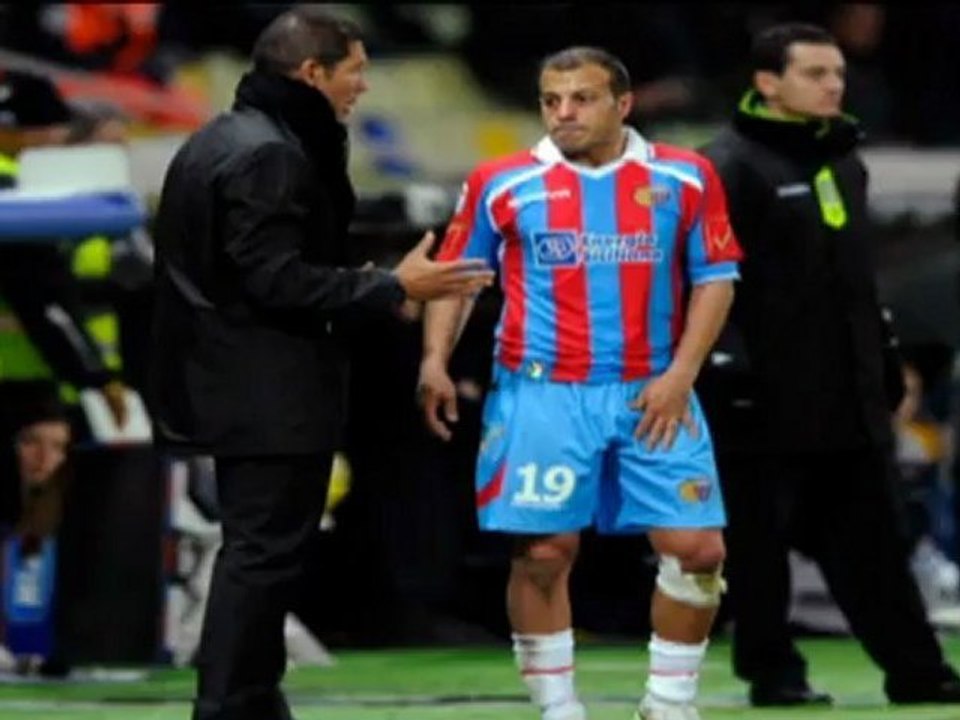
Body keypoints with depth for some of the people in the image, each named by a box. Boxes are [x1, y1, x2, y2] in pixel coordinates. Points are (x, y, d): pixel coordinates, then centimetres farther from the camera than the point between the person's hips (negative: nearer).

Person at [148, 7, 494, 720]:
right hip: (272, 395, -11)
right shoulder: (270, 155, -18)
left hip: (237, 387, 11)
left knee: (256, 550, 16)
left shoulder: (223, 141, 15)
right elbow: (278, 279, -24)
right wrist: (393, 287, -20)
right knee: (265, 553, -7)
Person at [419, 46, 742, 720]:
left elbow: (715, 278, 6)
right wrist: (436, 361, -4)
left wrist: (680, 373, -5)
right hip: (542, 395, -1)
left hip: (653, 396, 1)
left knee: (697, 547, -4)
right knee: (544, 553, -2)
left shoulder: (684, 178, 3)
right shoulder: (502, 183, 1)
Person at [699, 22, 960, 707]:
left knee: (873, 541, 9)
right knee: (760, 540, 2)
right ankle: (774, 672, 10)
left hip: (851, 397, 7)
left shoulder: (845, 162, 16)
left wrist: (882, 353, 24)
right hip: (768, 398, -7)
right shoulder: (731, 166, -10)